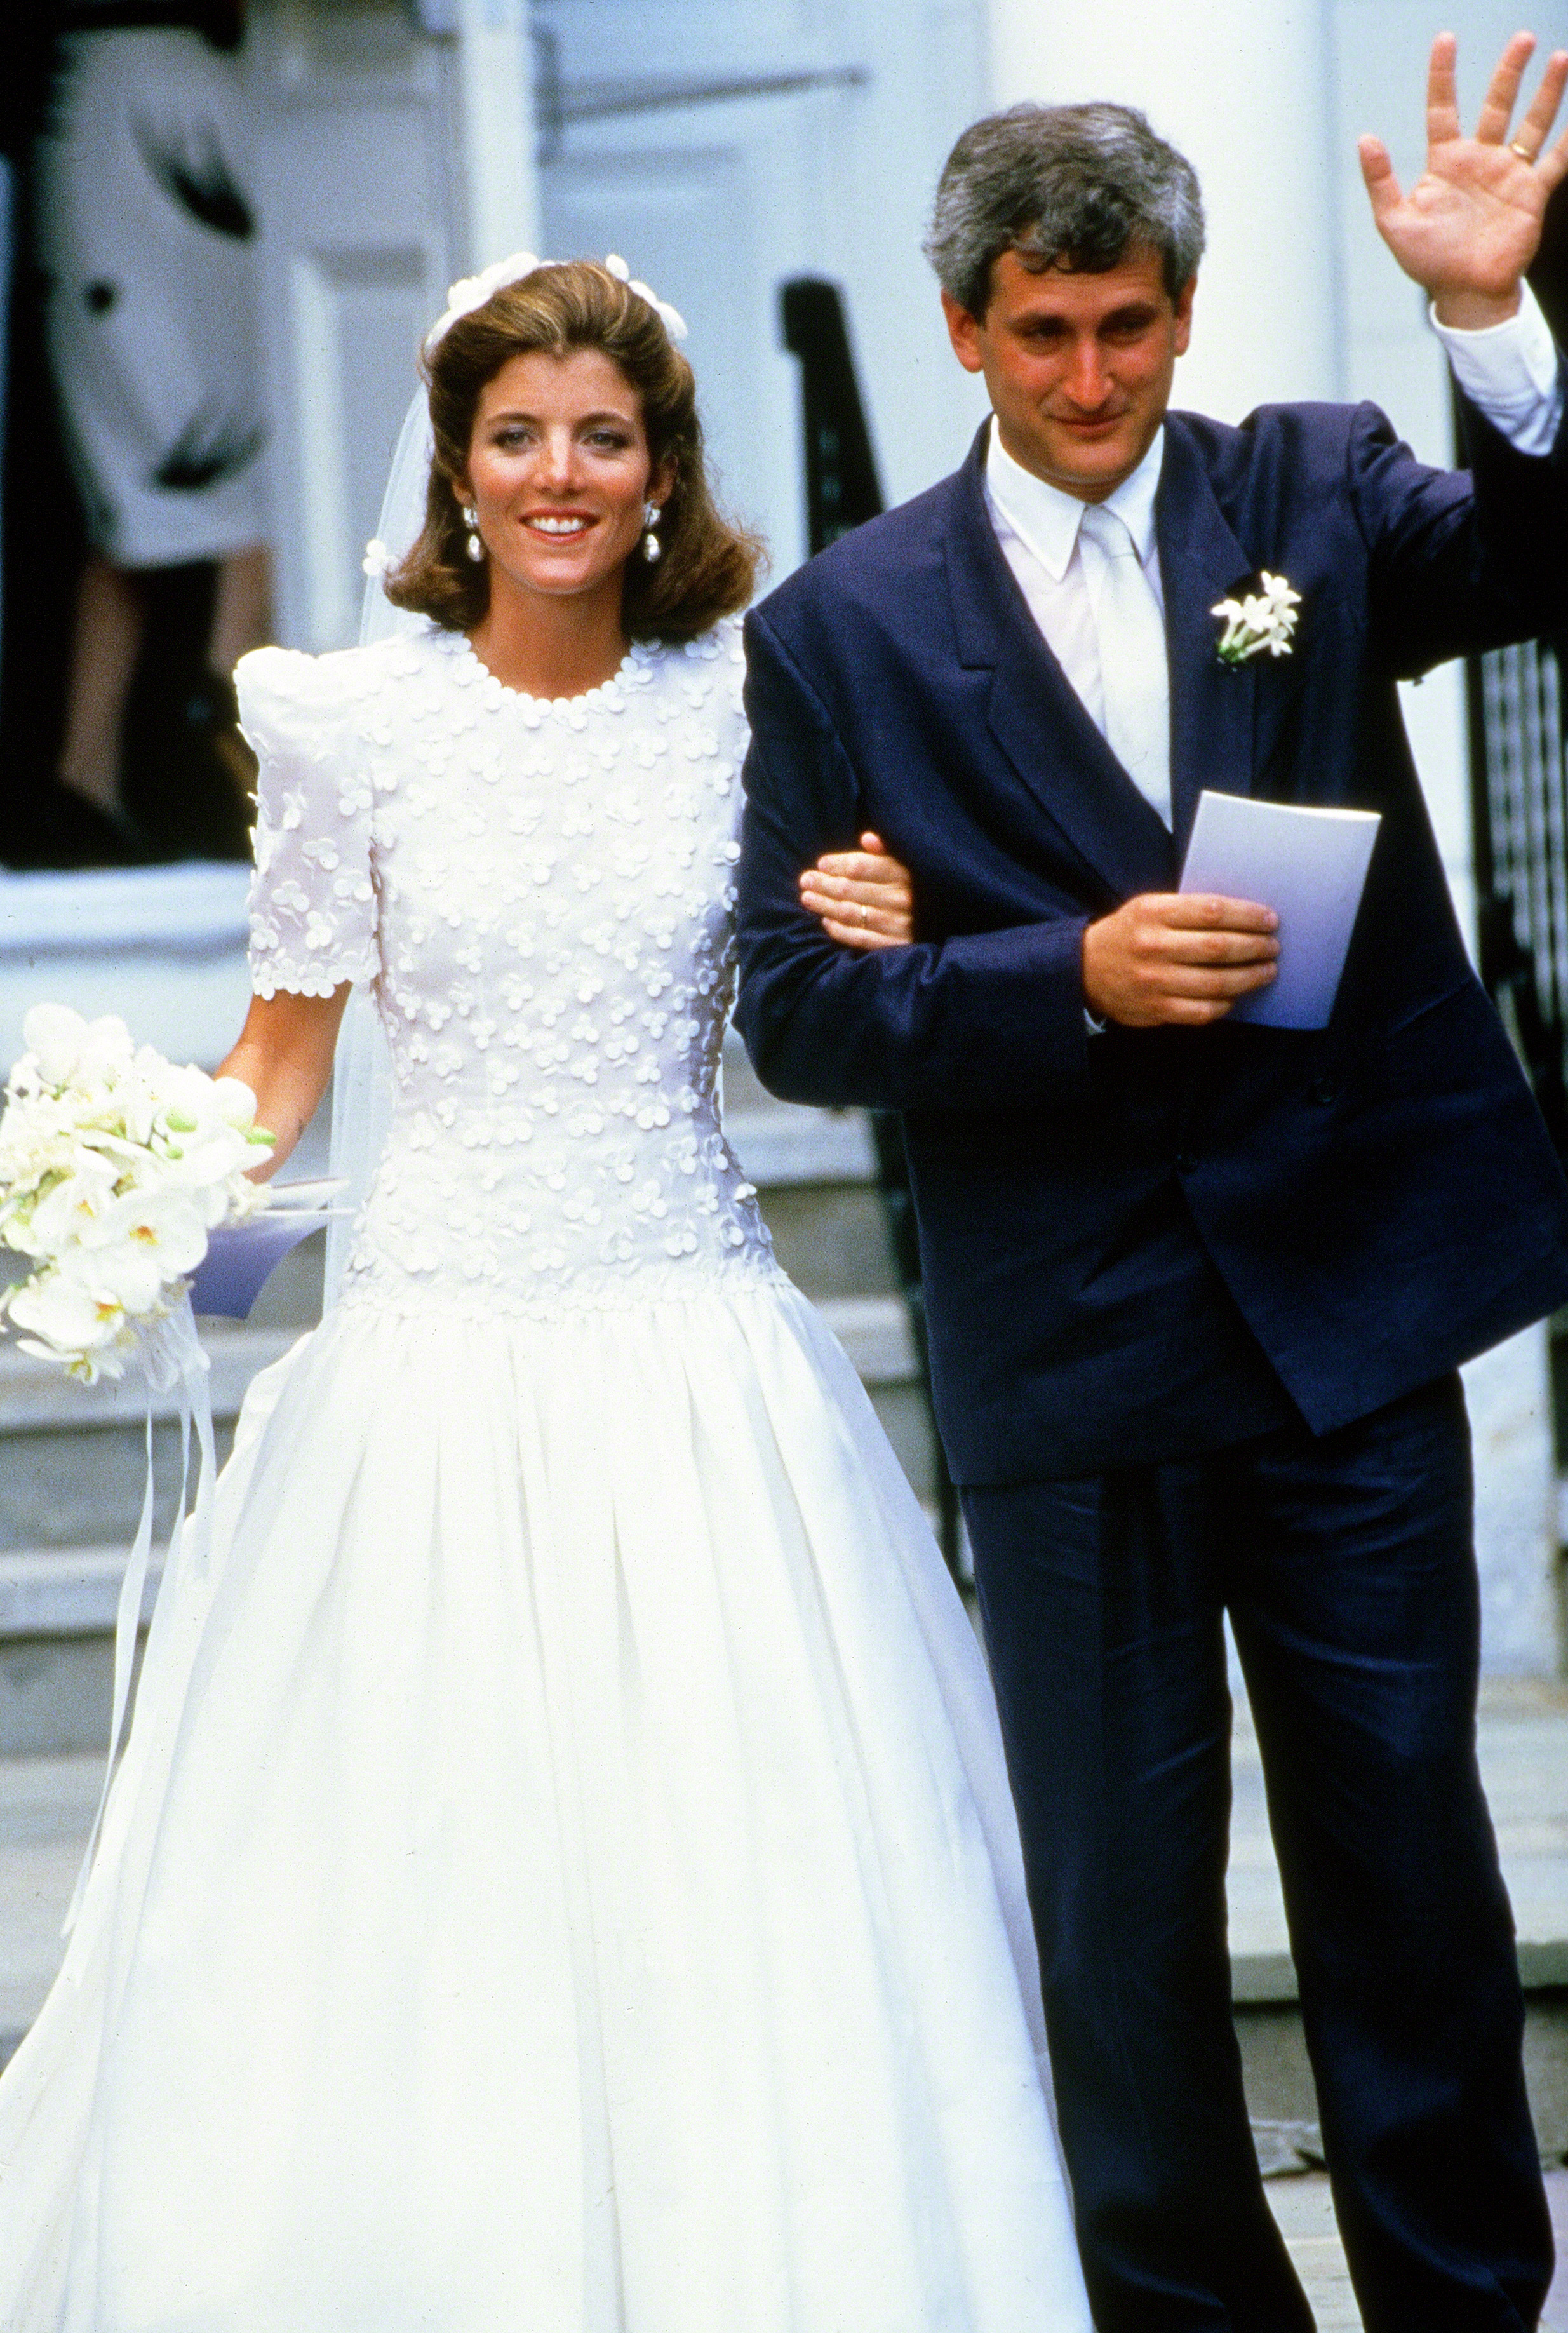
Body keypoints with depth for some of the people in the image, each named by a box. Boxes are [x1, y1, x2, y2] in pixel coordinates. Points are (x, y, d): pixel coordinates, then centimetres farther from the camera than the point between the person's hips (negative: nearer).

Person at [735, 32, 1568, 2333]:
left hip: (1350, 1302, 1)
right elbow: (799, 1006, -2)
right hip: (1071, 1347, 0)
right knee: (1121, 1897, 9)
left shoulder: (1314, 488, 5)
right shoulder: (843, 627, 1)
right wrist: (1075, 981, -16)